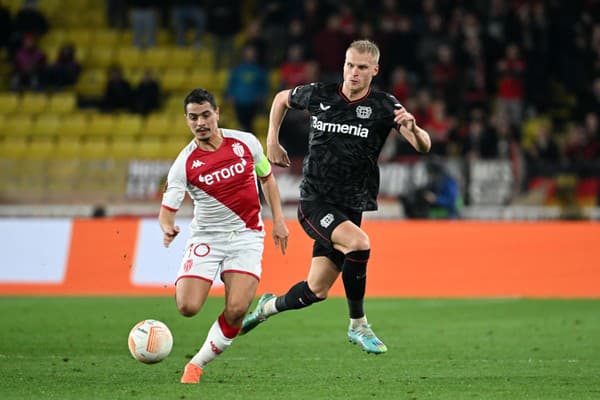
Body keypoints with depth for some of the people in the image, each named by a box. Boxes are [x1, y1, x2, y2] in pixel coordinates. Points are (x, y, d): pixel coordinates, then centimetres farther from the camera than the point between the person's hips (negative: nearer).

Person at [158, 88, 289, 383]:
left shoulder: (245, 142, -3)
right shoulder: (185, 163, -10)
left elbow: (267, 177, 13)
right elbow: (168, 208, -13)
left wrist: (278, 220, 7)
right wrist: (167, 227, -36)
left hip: (246, 235, 1)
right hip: (205, 237, -1)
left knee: (236, 310, -18)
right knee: (188, 307, -16)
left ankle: (198, 364, 2)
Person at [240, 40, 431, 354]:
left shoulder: (384, 106, -5)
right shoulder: (319, 95, -2)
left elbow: (423, 146, -15)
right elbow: (282, 98, 20)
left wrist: (412, 127, -36)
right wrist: (272, 141, 12)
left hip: (350, 208, 2)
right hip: (313, 203, -2)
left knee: (316, 291, 6)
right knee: (358, 243, -29)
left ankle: (269, 306, 38)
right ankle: (358, 325, -12)